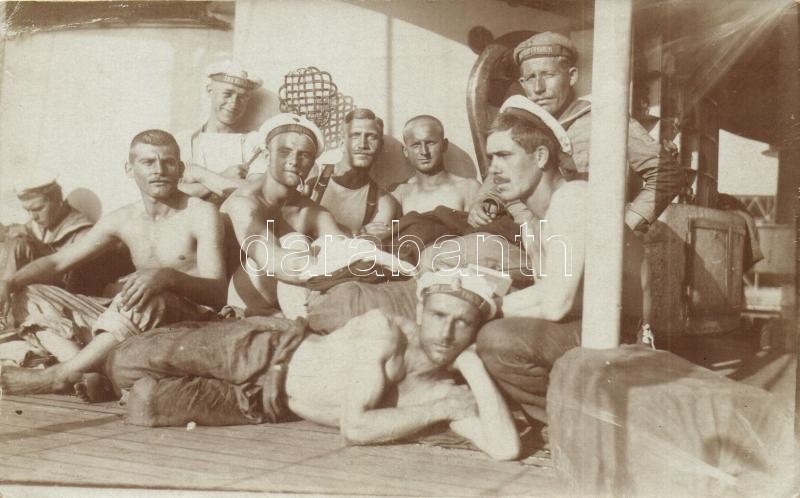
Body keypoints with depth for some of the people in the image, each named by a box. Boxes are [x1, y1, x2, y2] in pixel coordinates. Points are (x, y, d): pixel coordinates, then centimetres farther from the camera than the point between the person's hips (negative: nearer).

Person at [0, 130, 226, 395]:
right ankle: (84, 365, -23)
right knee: (26, 295, 2)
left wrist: (168, 276, -36)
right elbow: (57, 260, 15)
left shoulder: (201, 214, -6)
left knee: (148, 298, -40)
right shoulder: (122, 220, 11)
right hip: (125, 323, 6)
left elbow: (217, 293, -17)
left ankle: (62, 375, -26)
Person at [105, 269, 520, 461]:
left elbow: (507, 448, -32)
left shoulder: (449, 393, -18)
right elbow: (354, 427, -35)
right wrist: (437, 411, -29)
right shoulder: (383, 330, -30)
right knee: (125, 367, -2)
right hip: (263, 353, -3)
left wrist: (472, 366, -33)